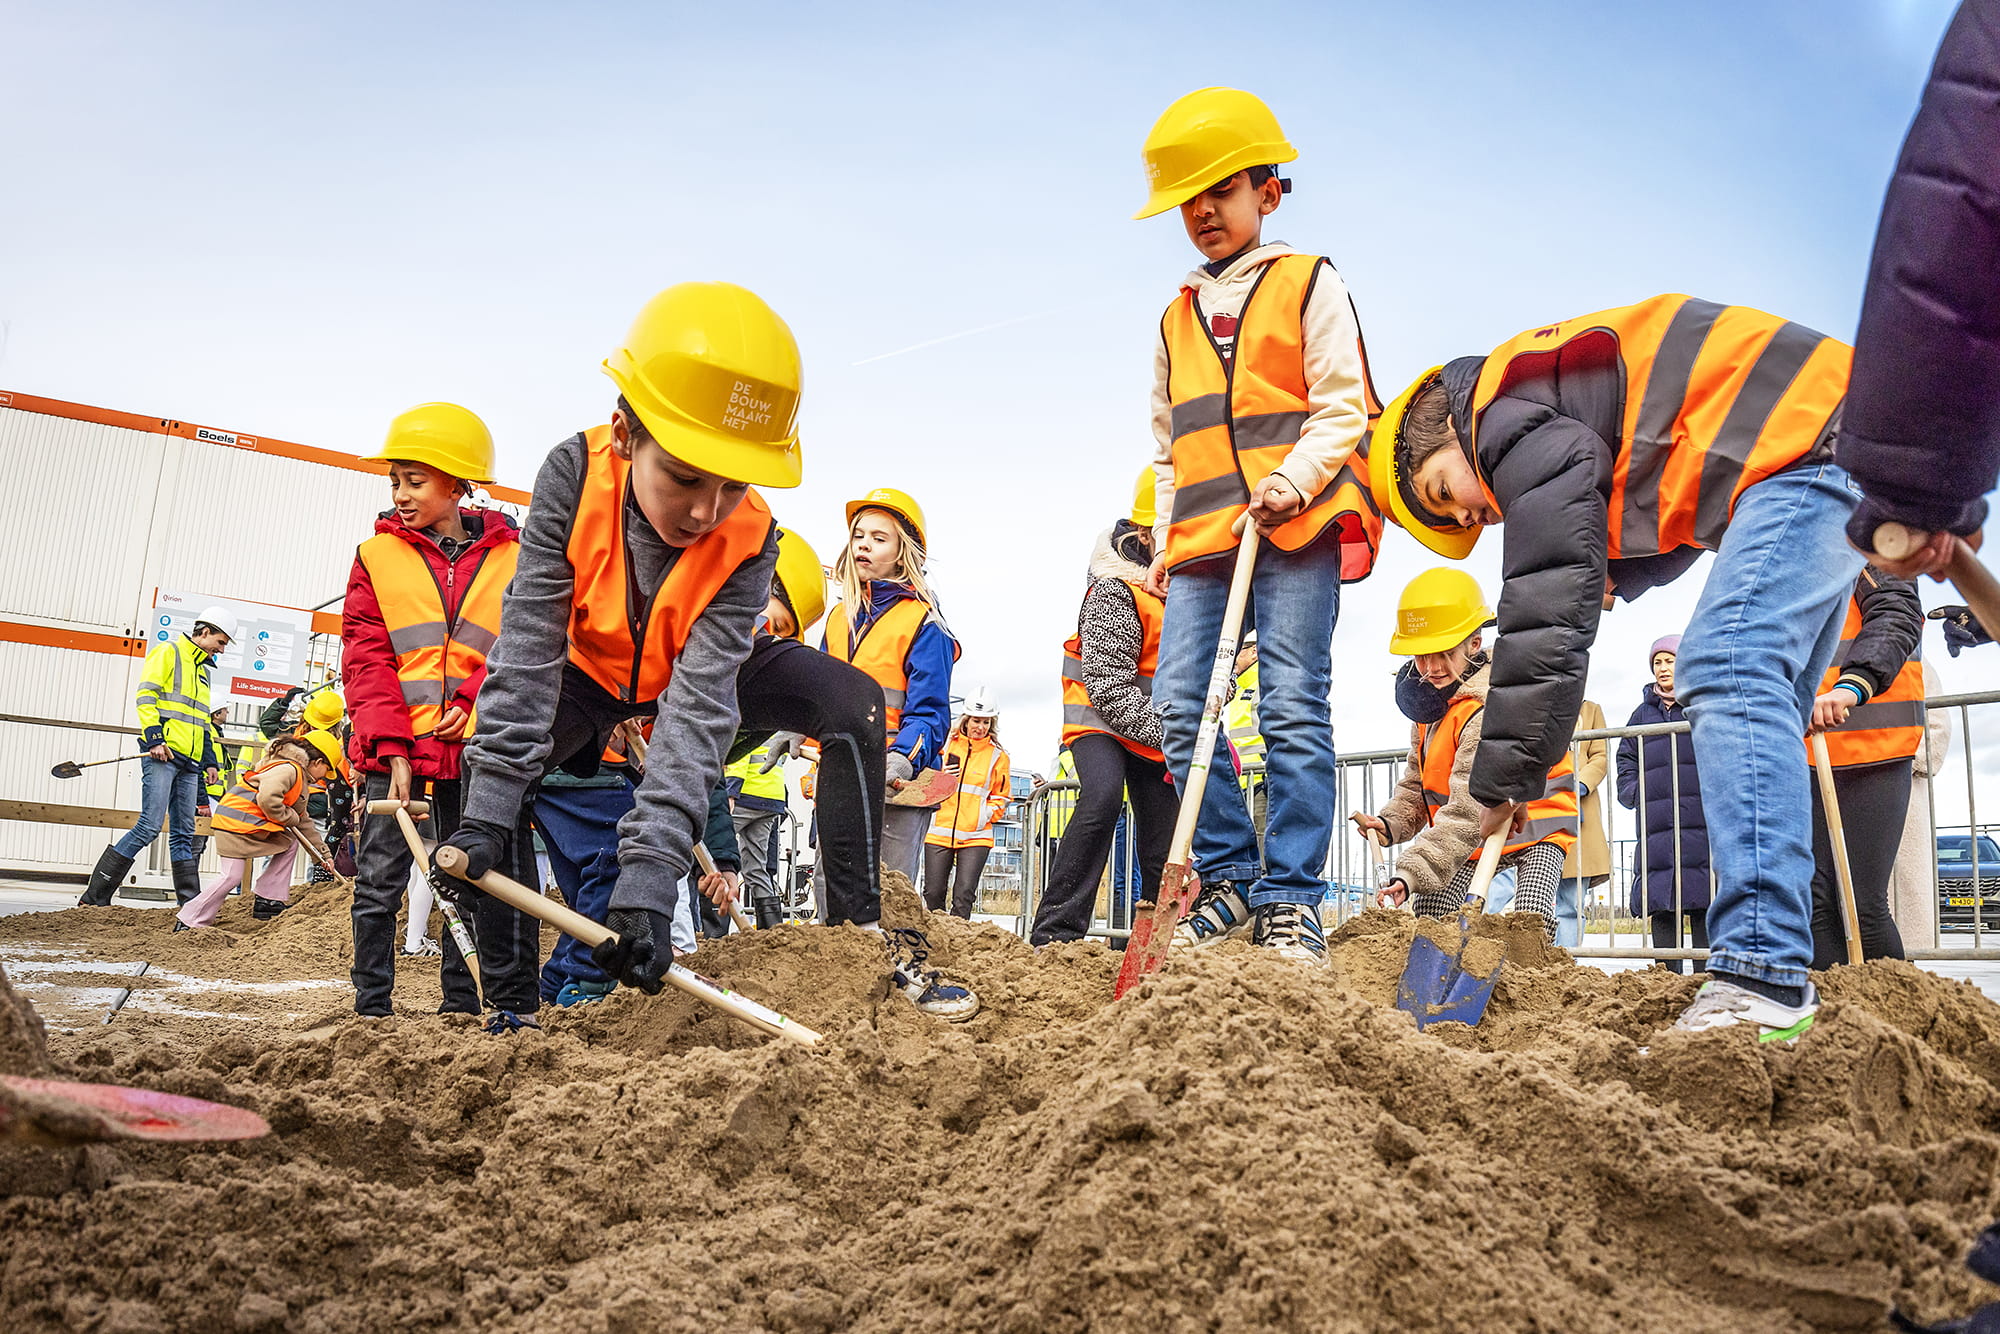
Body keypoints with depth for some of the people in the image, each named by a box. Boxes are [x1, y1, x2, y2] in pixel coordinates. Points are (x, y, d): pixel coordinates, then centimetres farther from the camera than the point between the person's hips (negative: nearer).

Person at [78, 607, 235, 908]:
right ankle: (94, 897, -9)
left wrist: (210, 760, 23)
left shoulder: (202, 669, 26)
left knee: (184, 833, 7)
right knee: (150, 826, -15)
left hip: (188, 762, 8)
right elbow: (146, 695, -10)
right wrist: (154, 738, -19)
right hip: (162, 754, -8)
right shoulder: (168, 652, 2)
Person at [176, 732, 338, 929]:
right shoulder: (288, 769, -14)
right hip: (234, 821, -11)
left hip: (253, 826, 11)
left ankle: (269, 900, 10)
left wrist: (322, 852, 26)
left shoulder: (300, 778, 20)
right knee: (232, 876, -12)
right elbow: (268, 799, -30)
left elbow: (302, 821, 26)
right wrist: (289, 818, -12)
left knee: (289, 844, 12)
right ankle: (188, 922, -4)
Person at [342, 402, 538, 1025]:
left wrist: (473, 702, -14)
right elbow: (366, 658, -1)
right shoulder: (376, 556, 5)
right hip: (395, 747, 0)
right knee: (379, 881, 1)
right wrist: (391, 745, -11)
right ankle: (371, 1007, 11)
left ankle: (462, 1005, 17)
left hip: (476, 746, 0)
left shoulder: (511, 557, 4)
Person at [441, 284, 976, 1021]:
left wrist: (648, 872, -50)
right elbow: (529, 642, -34)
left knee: (853, 700, -24)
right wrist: (488, 813, -41)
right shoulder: (574, 473, -33)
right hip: (592, 670, 1)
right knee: (489, 760, -22)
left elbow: (700, 703, -40)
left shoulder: (749, 538, -34)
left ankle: (859, 929, -17)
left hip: (700, 667, -1)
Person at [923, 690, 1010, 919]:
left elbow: (1000, 797, 15)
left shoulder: (997, 756, 9)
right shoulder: (945, 746, 9)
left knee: (964, 894, -10)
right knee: (933, 893, 2)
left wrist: (986, 814, -3)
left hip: (976, 837, -1)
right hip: (940, 831, 1)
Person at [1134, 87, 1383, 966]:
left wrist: (1289, 482, -17)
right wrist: (1163, 544, 19)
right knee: (1180, 706, -6)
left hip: (1298, 531, -5)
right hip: (1201, 541, 5)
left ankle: (1291, 896, -3)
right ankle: (1230, 877, 6)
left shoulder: (1310, 285, 9)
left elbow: (1342, 409, -1)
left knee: (1294, 708, -9)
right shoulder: (1177, 319, 24)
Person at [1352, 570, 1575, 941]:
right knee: (1428, 916, -8)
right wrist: (1389, 821, -14)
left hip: (1535, 831, -7)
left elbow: (1470, 810, -38)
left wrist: (1411, 874, -44)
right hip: (1474, 837, 7)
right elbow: (1417, 782, 7)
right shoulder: (1431, 697, -2)